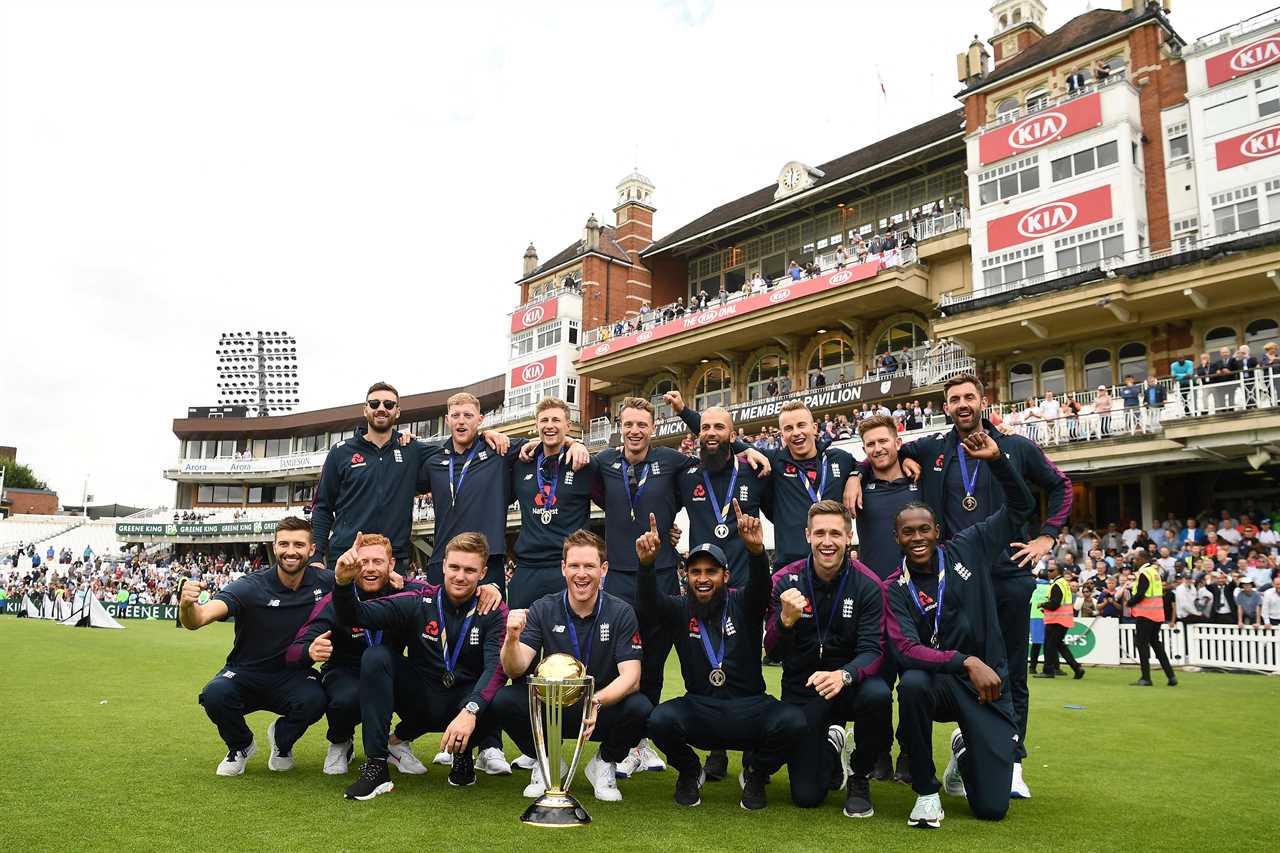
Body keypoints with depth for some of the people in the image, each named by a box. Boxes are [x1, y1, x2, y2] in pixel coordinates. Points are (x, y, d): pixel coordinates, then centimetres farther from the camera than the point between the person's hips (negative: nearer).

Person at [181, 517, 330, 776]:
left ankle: (282, 741, 7)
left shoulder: (322, 582, -9)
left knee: (314, 700, -32)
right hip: (246, 674, 0)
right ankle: (240, 746, 5)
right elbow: (198, 620, -28)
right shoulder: (250, 587, -17)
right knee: (215, 695, -32)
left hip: (293, 675, 1)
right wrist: (187, 605, -53)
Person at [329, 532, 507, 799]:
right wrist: (343, 583, -36)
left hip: (463, 703, -1)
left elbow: (497, 666, -26)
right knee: (375, 658, -22)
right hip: (419, 701, 1)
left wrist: (470, 711, -43)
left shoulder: (493, 611, -11)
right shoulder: (419, 602, -7)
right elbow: (355, 615, -14)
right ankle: (376, 766, -17)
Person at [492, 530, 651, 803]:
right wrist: (512, 639, -38)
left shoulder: (621, 613, -11)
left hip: (603, 711, -1)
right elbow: (515, 669, -16)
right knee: (503, 700, -25)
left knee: (640, 708, -31)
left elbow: (631, 677, -19)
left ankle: (605, 763, 2)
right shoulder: (543, 609, -7)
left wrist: (596, 702, -38)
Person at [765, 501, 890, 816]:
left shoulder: (868, 585, -12)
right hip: (802, 689, 0)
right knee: (806, 796, -6)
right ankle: (832, 747, 31)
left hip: (850, 683, 0)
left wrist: (843, 675, -41)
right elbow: (773, 653, -13)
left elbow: (871, 650, -19)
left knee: (877, 695, -36)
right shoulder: (786, 581, -11)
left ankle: (860, 776, -5)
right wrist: (785, 620, -35)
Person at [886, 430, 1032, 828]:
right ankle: (926, 791, -16)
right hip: (937, 680, -1)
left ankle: (964, 754, 31)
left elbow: (1019, 507, 1)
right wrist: (966, 662, -31)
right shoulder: (896, 589, -7)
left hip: (988, 682, 1)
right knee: (912, 684, -40)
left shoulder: (967, 549, -1)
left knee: (991, 807, -7)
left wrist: (997, 460, -14)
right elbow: (906, 650, -20)